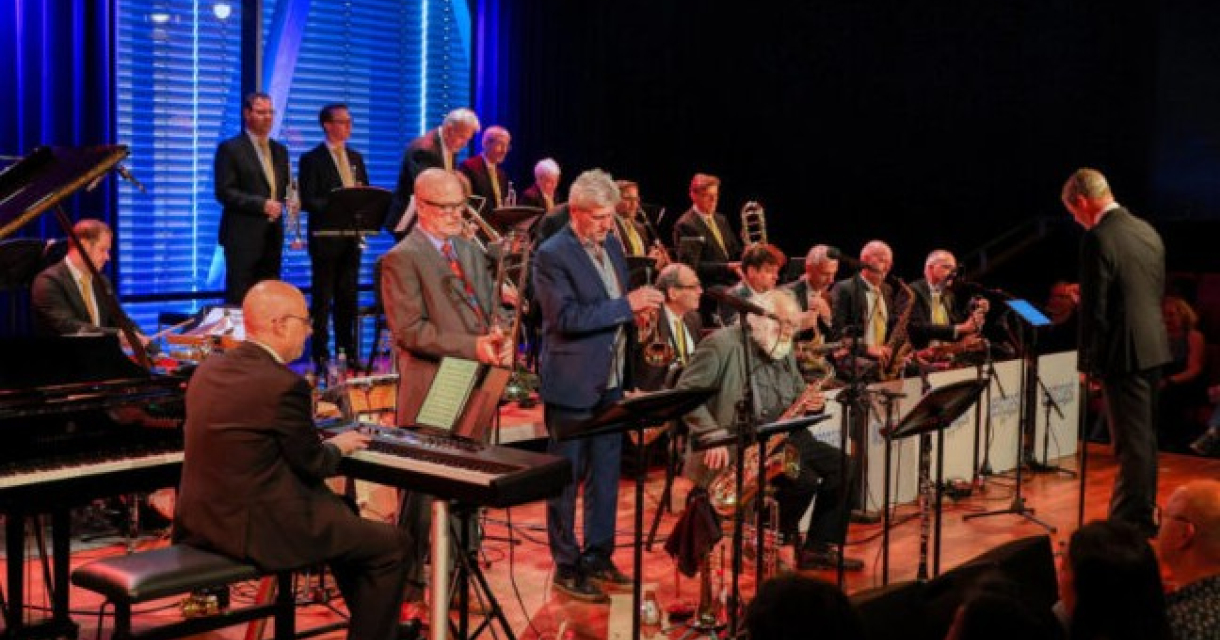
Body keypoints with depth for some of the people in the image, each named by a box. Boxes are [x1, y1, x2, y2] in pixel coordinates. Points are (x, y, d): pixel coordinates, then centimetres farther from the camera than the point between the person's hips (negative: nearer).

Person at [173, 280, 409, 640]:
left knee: (342, 519, 29)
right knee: (391, 546, 2)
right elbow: (313, 466, -10)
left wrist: (309, 424, 18)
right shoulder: (284, 385, -20)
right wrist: (338, 446, 11)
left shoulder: (209, 369, 5)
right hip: (257, 530, -10)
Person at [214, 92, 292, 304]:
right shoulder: (230, 148, -3)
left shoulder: (280, 150, 16)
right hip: (243, 235, -6)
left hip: (272, 236, 6)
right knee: (239, 299, -4)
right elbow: (224, 192, -11)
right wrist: (261, 204, -20)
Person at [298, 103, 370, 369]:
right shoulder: (311, 159, -4)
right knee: (323, 300, 0)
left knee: (348, 298, 10)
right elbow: (307, 202, -11)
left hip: (351, 237, 6)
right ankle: (321, 355, 5)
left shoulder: (356, 158, 14)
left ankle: (347, 352, 18)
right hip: (325, 238, -5)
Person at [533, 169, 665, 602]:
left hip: (611, 382, 8)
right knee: (566, 479, 4)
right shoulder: (552, 255, -13)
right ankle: (566, 566, 14)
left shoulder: (611, 246, 11)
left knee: (605, 476, 15)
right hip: (572, 385, -8)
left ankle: (598, 556, 27)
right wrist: (627, 304, -24)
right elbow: (567, 317, -24)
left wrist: (640, 308, 4)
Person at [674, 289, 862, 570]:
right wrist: (711, 434, -26)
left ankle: (817, 549, 5)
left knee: (841, 465, -3)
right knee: (804, 480, -25)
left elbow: (798, 395, 23)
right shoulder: (722, 344, -11)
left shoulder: (785, 350, 15)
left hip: (782, 437, 9)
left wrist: (810, 402, -3)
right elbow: (684, 392, -16)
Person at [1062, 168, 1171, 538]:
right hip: (1154, 348, 9)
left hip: (1124, 353, -9)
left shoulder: (1098, 238, -16)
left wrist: (1087, 361, -7)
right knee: (1146, 438, 18)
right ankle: (1145, 516, 29)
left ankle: (1129, 525, 4)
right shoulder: (1147, 231, 10)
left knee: (1131, 443, -3)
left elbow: (1095, 309, -17)